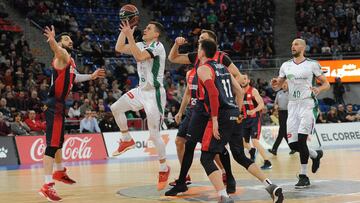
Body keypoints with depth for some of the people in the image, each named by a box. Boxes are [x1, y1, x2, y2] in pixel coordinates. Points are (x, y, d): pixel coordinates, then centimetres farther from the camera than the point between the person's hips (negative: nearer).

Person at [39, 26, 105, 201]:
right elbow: (56, 49, -37)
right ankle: (47, 186, -19)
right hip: (54, 104, -10)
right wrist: (52, 40, -59)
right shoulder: (62, 55, -11)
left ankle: (59, 172, 46)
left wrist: (91, 76, 39)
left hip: (59, 104, 10)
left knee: (59, 140, 26)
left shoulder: (70, 60, 17)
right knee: (53, 144, -15)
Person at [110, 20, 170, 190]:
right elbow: (119, 48, 7)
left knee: (154, 134, -6)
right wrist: (124, 29, 0)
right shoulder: (141, 45, 9)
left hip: (154, 93, -8)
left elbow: (139, 56, -32)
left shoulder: (157, 47, -16)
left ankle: (164, 169, 9)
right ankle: (127, 140, 21)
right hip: (141, 90, 8)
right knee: (116, 108, 5)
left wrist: (130, 35, -31)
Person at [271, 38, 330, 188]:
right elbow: (277, 86, 17)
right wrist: (274, 84, -8)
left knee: (301, 140, -16)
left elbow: (326, 84, 2)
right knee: (293, 144, 1)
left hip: (307, 104, -5)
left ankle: (304, 177, -6)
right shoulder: (286, 65, 10)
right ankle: (316, 155, 30)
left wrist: (318, 89, -21)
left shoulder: (312, 64, -2)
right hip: (292, 105, 5)